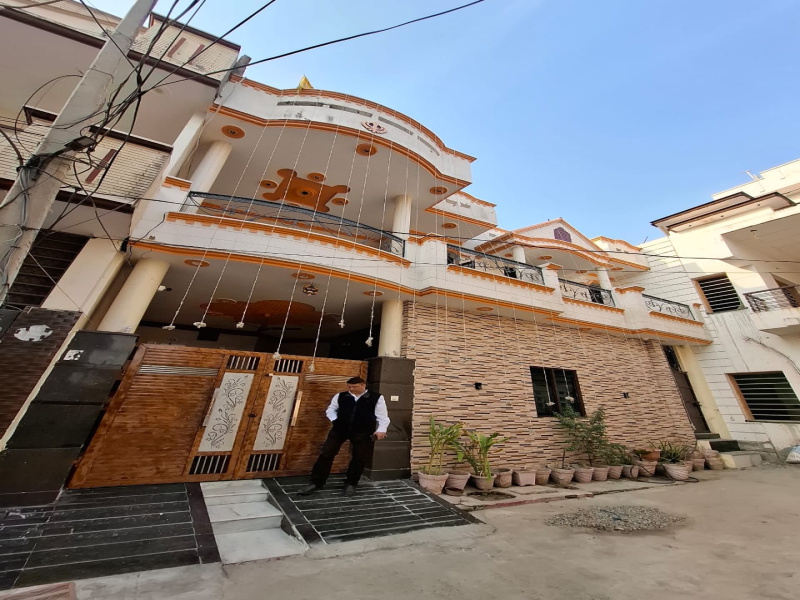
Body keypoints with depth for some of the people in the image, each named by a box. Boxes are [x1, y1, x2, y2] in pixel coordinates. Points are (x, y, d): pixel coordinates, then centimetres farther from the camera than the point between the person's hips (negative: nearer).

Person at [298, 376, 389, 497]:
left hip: (363, 432, -1)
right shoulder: (340, 396, 3)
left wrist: (380, 430, -15)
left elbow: (382, 416, -3)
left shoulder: (376, 398, -5)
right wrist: (335, 420, -3)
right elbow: (330, 409, 14)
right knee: (326, 454, 3)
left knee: (359, 458, 9)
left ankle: (350, 484, 32)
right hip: (340, 428, 2)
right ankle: (316, 483, 21)